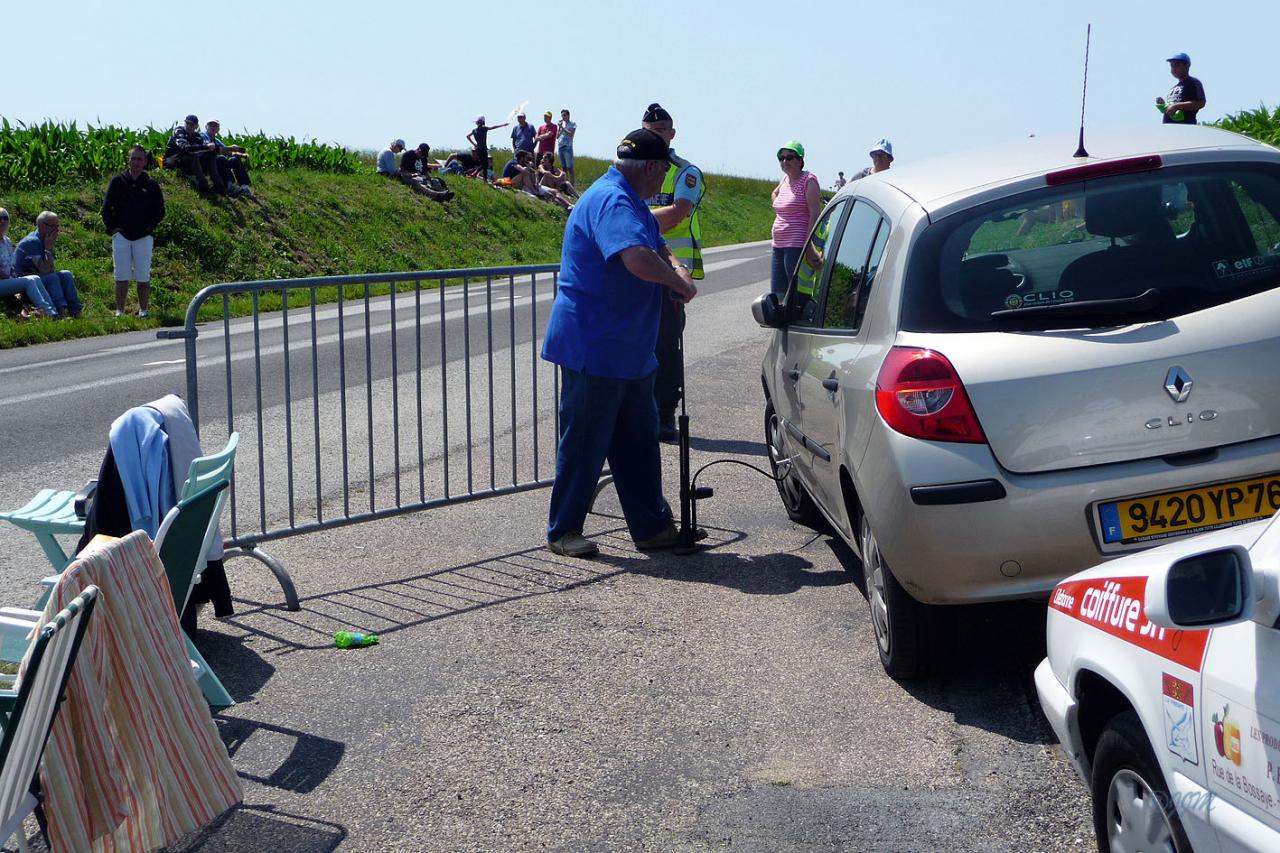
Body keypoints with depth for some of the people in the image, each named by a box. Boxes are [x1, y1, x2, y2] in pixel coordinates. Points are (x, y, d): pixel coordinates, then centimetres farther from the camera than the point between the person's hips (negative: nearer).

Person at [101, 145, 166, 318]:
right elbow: (106, 207, 7)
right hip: (121, 236, 0)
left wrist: (150, 225, 1)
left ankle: (143, 310, 8)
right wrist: (112, 227, 1)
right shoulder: (118, 181, 5)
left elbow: (160, 210, 10)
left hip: (143, 237, 0)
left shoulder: (151, 184, 5)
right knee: (121, 276, 1)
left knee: (143, 277, 1)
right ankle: (119, 311, 6)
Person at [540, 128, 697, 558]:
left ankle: (652, 526, 22)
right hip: (593, 349, -11)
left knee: (639, 440, 14)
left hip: (629, 350, 11)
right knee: (585, 442, -2)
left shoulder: (633, 204, 16)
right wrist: (680, 284, -18)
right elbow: (638, 259, -35)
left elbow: (659, 250, 26)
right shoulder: (611, 201, -20)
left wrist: (676, 267, 3)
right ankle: (563, 531, 9)